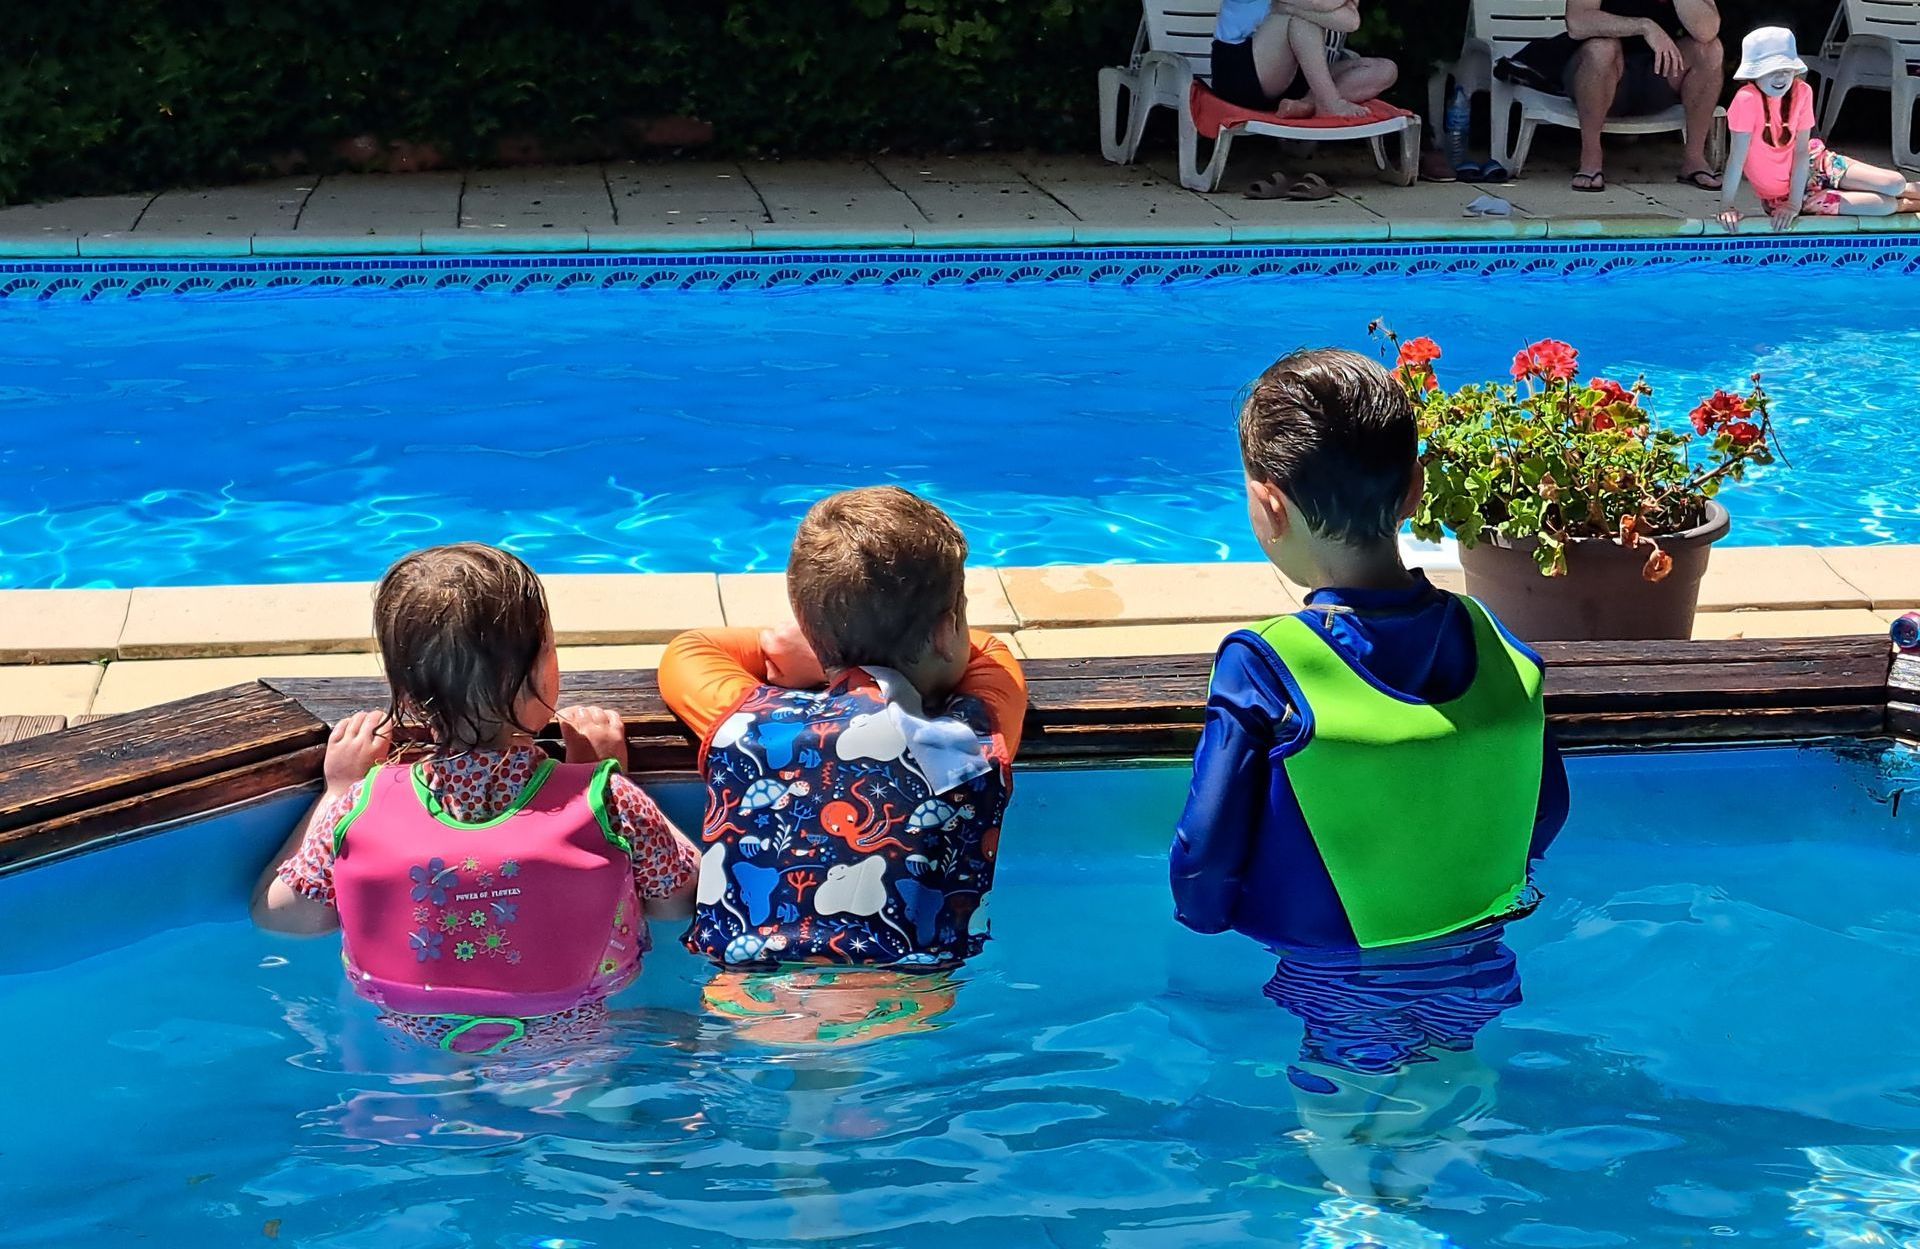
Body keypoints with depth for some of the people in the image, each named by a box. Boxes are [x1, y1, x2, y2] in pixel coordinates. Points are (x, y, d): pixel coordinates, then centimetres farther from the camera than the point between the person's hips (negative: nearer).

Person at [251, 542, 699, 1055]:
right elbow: (678, 899, -7)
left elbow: (277, 912, -5)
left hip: (409, 1044, 2)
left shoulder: (360, 809, -22)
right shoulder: (607, 803, -27)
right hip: (577, 1035, -1)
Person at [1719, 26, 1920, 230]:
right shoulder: (1747, 100, -28)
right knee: (1885, 206, -11)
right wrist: (1726, 207, -25)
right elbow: (1738, 157, -26)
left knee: (1895, 184, -6)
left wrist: (1794, 203, -21)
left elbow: (1801, 151, -15)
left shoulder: (1802, 92, -13)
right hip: (1780, 194, -4)